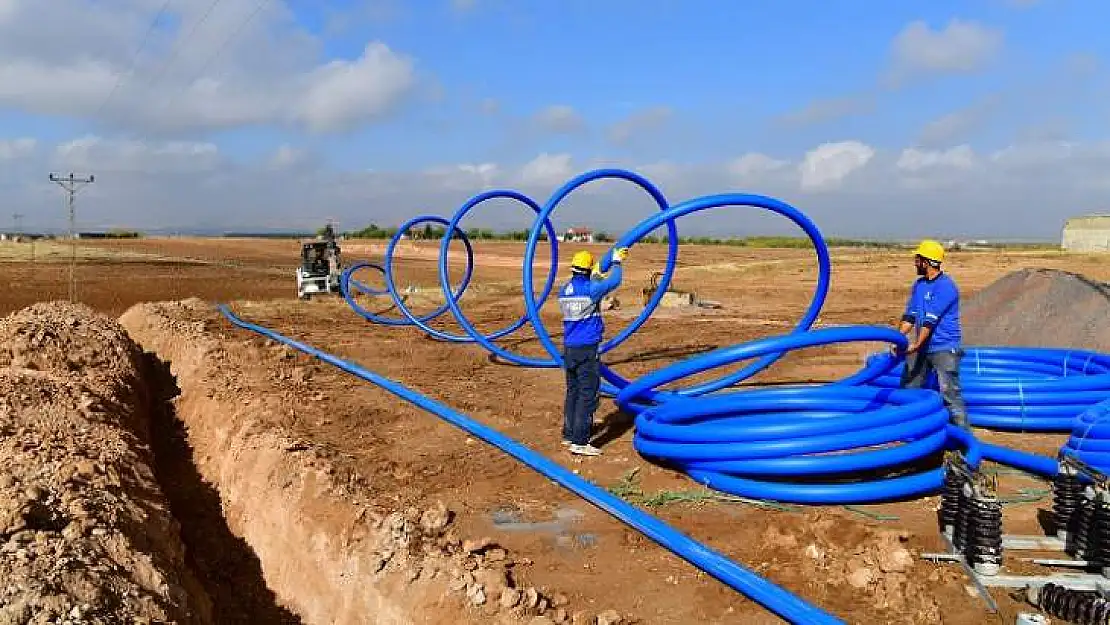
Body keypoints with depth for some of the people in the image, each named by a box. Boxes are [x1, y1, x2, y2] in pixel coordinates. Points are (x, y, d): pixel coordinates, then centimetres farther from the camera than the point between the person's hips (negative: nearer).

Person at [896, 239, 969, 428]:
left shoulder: (945, 286, -15)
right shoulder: (918, 285, 11)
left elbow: (931, 320, -20)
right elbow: (910, 315, 8)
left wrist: (916, 344, -23)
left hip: (944, 348, -9)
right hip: (922, 348, 9)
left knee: (949, 392, -11)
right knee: (908, 388, 12)